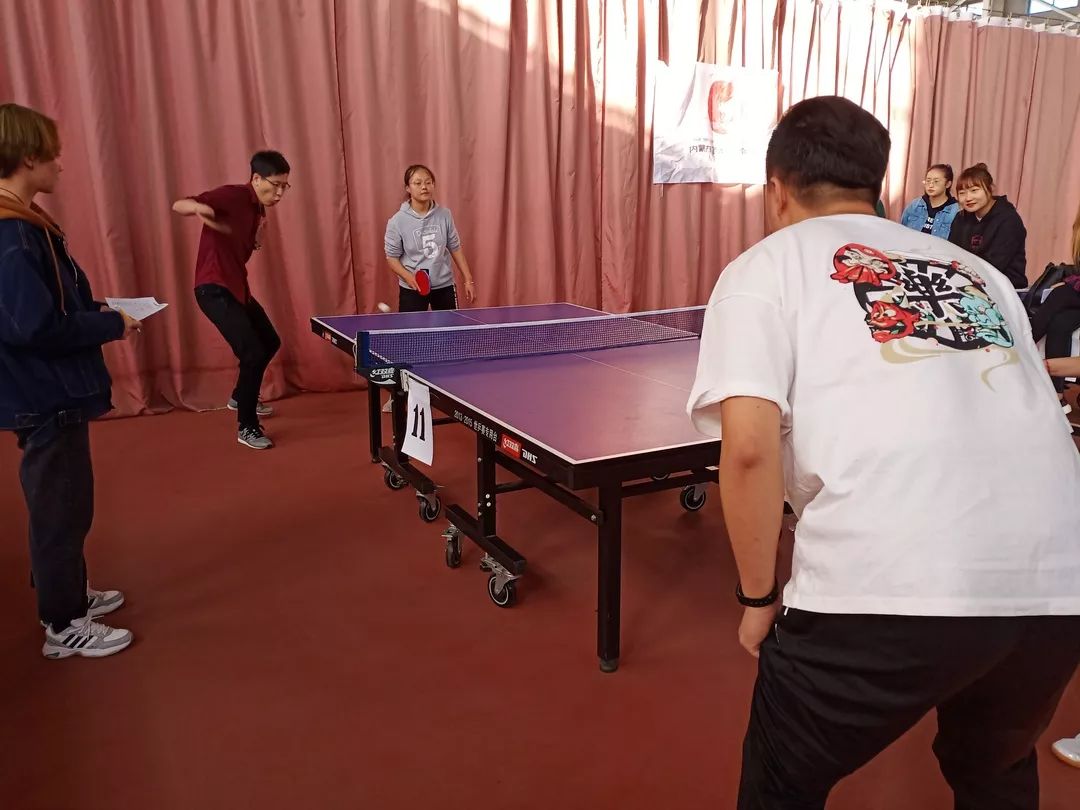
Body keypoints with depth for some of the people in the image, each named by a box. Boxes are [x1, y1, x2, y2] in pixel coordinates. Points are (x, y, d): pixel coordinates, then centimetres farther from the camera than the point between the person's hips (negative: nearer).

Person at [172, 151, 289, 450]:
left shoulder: (258, 208, 10)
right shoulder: (232, 195, -16)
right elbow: (178, 206, -24)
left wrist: (255, 239, -2)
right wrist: (197, 207, -46)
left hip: (238, 287, 10)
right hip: (215, 289, -10)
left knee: (270, 342, 21)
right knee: (254, 353, -15)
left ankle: (240, 397, 43)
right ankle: (246, 428, 0)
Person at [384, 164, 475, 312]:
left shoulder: (444, 215, -2)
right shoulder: (397, 221, -9)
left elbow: (455, 248, 7)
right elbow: (392, 257, -4)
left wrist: (468, 280, 6)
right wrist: (408, 277, -21)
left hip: (444, 285, 3)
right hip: (412, 288, -2)